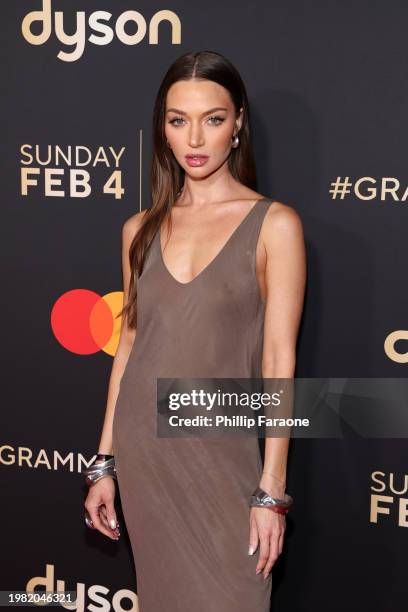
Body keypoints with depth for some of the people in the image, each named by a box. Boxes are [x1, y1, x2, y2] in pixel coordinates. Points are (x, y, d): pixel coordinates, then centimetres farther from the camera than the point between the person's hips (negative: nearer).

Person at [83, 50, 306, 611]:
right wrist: (105, 462, 10)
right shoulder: (140, 229, 6)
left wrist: (272, 490, -11)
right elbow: (129, 344, 10)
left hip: (223, 453, -3)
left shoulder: (274, 224, -7)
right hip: (141, 446, 4)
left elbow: (279, 359, -9)